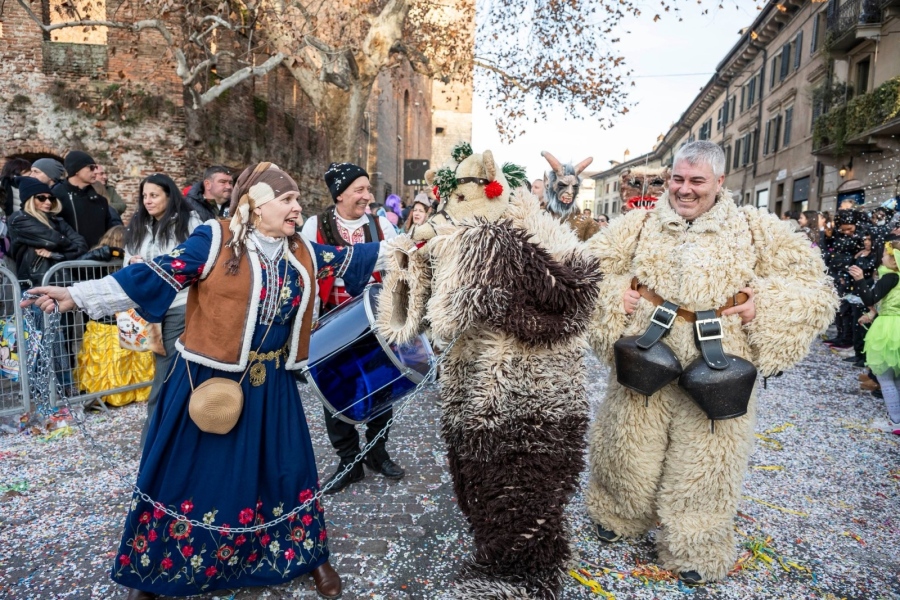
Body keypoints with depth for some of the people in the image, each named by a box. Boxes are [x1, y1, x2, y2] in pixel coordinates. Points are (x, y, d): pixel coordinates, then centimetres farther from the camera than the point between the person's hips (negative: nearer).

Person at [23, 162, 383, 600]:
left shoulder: (301, 252, 6)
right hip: (210, 380, -4)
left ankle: (308, 555, 35)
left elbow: (349, 260, 12)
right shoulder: (215, 240, -10)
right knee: (193, 471, 10)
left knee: (284, 467, 14)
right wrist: (78, 295, -20)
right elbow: (155, 275, -14)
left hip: (271, 384, 4)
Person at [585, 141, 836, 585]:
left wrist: (765, 304, -10)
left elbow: (812, 283, 5)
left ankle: (695, 548, 35)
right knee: (630, 446, 13)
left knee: (704, 458, 12)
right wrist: (613, 296, -9)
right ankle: (616, 515, 42)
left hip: (716, 364, 0)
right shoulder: (640, 224, 4)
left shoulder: (755, 229, 3)